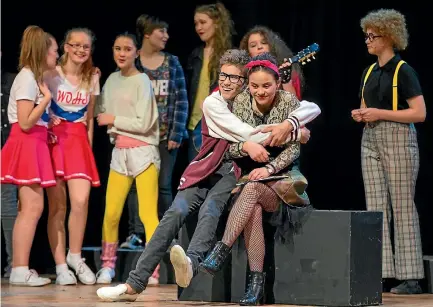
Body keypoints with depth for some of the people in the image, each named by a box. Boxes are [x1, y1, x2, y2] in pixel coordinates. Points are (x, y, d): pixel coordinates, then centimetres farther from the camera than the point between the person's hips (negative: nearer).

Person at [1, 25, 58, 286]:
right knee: (33, 206, -13)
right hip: (27, 144, -10)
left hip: (36, 144, 10)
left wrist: (48, 126, 5)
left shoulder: (36, 77, 17)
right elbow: (25, 122, -18)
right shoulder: (27, 78, -11)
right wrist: (46, 99, -17)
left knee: (31, 208, 7)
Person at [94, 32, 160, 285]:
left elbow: (143, 123, -12)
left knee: (148, 214, -10)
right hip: (119, 151, 6)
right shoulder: (112, 80, 12)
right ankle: (108, 266, 14)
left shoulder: (141, 81, -7)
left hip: (143, 151, -6)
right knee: (111, 213, 2)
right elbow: (103, 113, 20)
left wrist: (113, 120, -6)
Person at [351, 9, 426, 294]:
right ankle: (380, 272, 5)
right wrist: (360, 115, 2)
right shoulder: (369, 72, 14)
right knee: (375, 208, 3)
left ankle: (411, 278, -2)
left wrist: (381, 113, -17)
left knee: (402, 208, -5)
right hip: (371, 140, 7)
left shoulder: (403, 71, -8)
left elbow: (420, 113, -13)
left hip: (398, 139, -7)